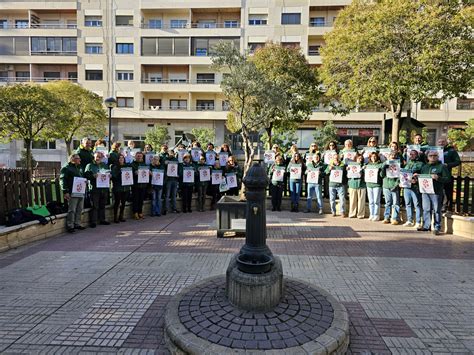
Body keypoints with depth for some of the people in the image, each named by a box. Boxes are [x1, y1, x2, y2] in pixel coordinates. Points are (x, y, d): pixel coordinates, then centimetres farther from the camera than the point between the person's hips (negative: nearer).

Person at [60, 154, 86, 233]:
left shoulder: (79, 168, 22)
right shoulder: (66, 168, -4)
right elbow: (62, 180, -12)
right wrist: (65, 191, -20)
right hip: (72, 193, -8)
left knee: (79, 210, 11)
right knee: (72, 210, -6)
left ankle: (77, 224, 20)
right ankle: (70, 226, 1)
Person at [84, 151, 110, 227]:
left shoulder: (105, 165, 18)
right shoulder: (90, 165, 2)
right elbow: (86, 175, -6)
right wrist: (93, 176, -22)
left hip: (104, 188, 5)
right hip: (94, 188, -5)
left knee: (102, 205, 12)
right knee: (94, 206, -5)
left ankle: (102, 219, 21)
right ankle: (93, 221, 0)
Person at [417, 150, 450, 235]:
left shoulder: (442, 166, 2)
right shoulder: (424, 167, 18)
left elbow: (447, 179, -5)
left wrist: (438, 178, -20)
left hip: (436, 192, -5)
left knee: (436, 210, -1)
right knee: (426, 209, 9)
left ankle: (437, 227, 6)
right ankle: (426, 226, 17)